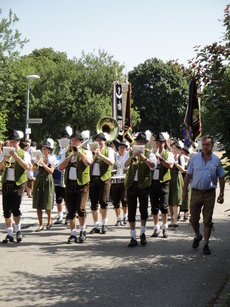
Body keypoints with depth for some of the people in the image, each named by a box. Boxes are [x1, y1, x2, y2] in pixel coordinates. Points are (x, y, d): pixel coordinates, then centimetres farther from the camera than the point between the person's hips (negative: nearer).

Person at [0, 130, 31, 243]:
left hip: (18, 184, -4)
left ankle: (18, 230, 9)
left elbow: (27, 167, -16)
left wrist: (16, 157, -22)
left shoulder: (24, 154, 1)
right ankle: (9, 233, 13)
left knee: (15, 208, -13)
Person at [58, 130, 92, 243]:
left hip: (82, 184, -4)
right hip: (69, 184, 4)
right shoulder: (66, 153, 15)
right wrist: (70, 156, -5)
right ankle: (73, 233, 12)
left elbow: (88, 162, -18)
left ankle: (82, 231, 6)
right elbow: (60, 168, 3)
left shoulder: (86, 152, 5)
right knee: (71, 211, 3)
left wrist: (79, 151, -12)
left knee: (80, 208, -14)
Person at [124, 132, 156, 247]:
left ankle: (143, 234, 20)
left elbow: (153, 166, -13)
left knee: (143, 210, 1)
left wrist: (143, 157, -25)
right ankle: (133, 237, 6)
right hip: (131, 184, 1)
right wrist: (132, 156, -24)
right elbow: (125, 165, -9)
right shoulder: (130, 153, 8)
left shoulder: (149, 154, 5)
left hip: (143, 185, -1)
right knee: (131, 212, 1)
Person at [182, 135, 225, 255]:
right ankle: (198, 236, 35)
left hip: (210, 193, -1)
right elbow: (188, 175, 6)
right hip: (196, 192, 1)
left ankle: (206, 244, 12)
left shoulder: (216, 160, 2)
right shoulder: (195, 158, 2)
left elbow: (221, 178, 7)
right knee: (193, 219, 8)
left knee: (207, 221, 2)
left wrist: (221, 194, 2)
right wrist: (185, 190, 3)